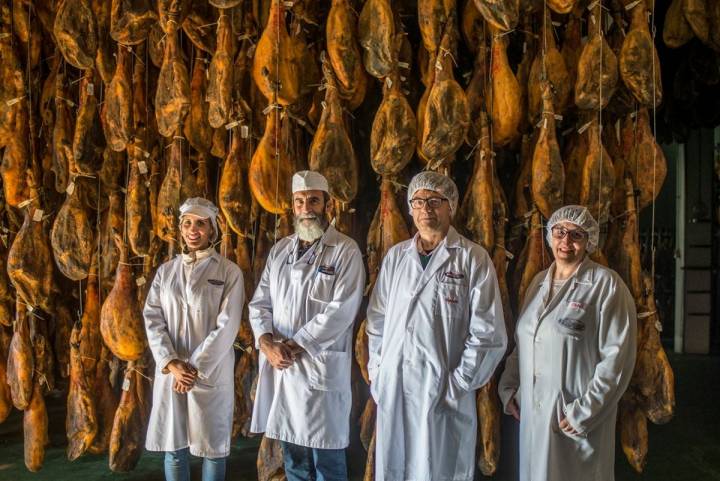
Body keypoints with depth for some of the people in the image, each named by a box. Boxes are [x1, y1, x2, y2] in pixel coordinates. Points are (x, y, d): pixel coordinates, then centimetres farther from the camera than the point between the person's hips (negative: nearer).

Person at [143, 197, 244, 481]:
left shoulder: (229, 272, -3)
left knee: (212, 446, 7)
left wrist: (196, 367, -13)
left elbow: (227, 326, -9)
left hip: (211, 372, -3)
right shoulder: (165, 271, 7)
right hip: (171, 371, 3)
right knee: (173, 446, 11)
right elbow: (152, 319, 1)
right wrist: (171, 363, -12)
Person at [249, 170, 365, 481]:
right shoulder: (279, 250, 12)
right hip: (280, 367, 5)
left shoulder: (345, 251, -6)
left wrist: (295, 345, -14)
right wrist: (267, 343, -8)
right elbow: (260, 303, 10)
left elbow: (340, 311, -14)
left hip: (320, 368, -5)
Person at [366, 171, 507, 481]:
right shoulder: (396, 257, 8)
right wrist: (376, 371, 6)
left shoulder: (473, 259, -5)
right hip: (391, 388, 4)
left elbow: (489, 335, -8)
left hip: (443, 391, -4)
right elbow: (377, 319, 13)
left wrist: (458, 385, -10)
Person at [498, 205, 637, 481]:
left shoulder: (606, 285, -8)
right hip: (532, 415, 5)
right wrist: (508, 387, 7)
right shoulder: (539, 282, 11)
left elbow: (617, 357, -13)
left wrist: (584, 412, -16)